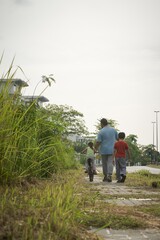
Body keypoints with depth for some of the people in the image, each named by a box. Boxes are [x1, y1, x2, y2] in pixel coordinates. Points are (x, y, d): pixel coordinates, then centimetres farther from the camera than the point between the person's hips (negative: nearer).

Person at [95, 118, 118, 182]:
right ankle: (109, 175, -20)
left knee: (104, 163, 13)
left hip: (103, 150, -2)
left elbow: (98, 142, -13)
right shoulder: (113, 130, 0)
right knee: (110, 163, -1)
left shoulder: (101, 132, -11)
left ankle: (105, 176, 22)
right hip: (111, 150, 2)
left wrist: (96, 148, 6)